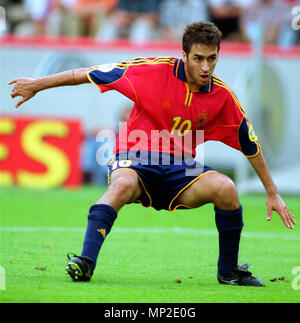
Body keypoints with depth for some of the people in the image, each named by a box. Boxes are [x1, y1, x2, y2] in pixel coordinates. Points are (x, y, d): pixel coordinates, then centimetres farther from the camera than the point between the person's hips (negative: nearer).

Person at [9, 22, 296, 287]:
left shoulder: (222, 96, -2)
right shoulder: (155, 71, -12)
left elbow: (250, 145, 11)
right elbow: (93, 74, -5)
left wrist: (272, 193, 12)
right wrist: (38, 85, -1)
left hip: (179, 170, 3)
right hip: (134, 159, -3)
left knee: (225, 188, -25)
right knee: (123, 185, -38)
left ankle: (228, 271, -5)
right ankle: (85, 263, -42)